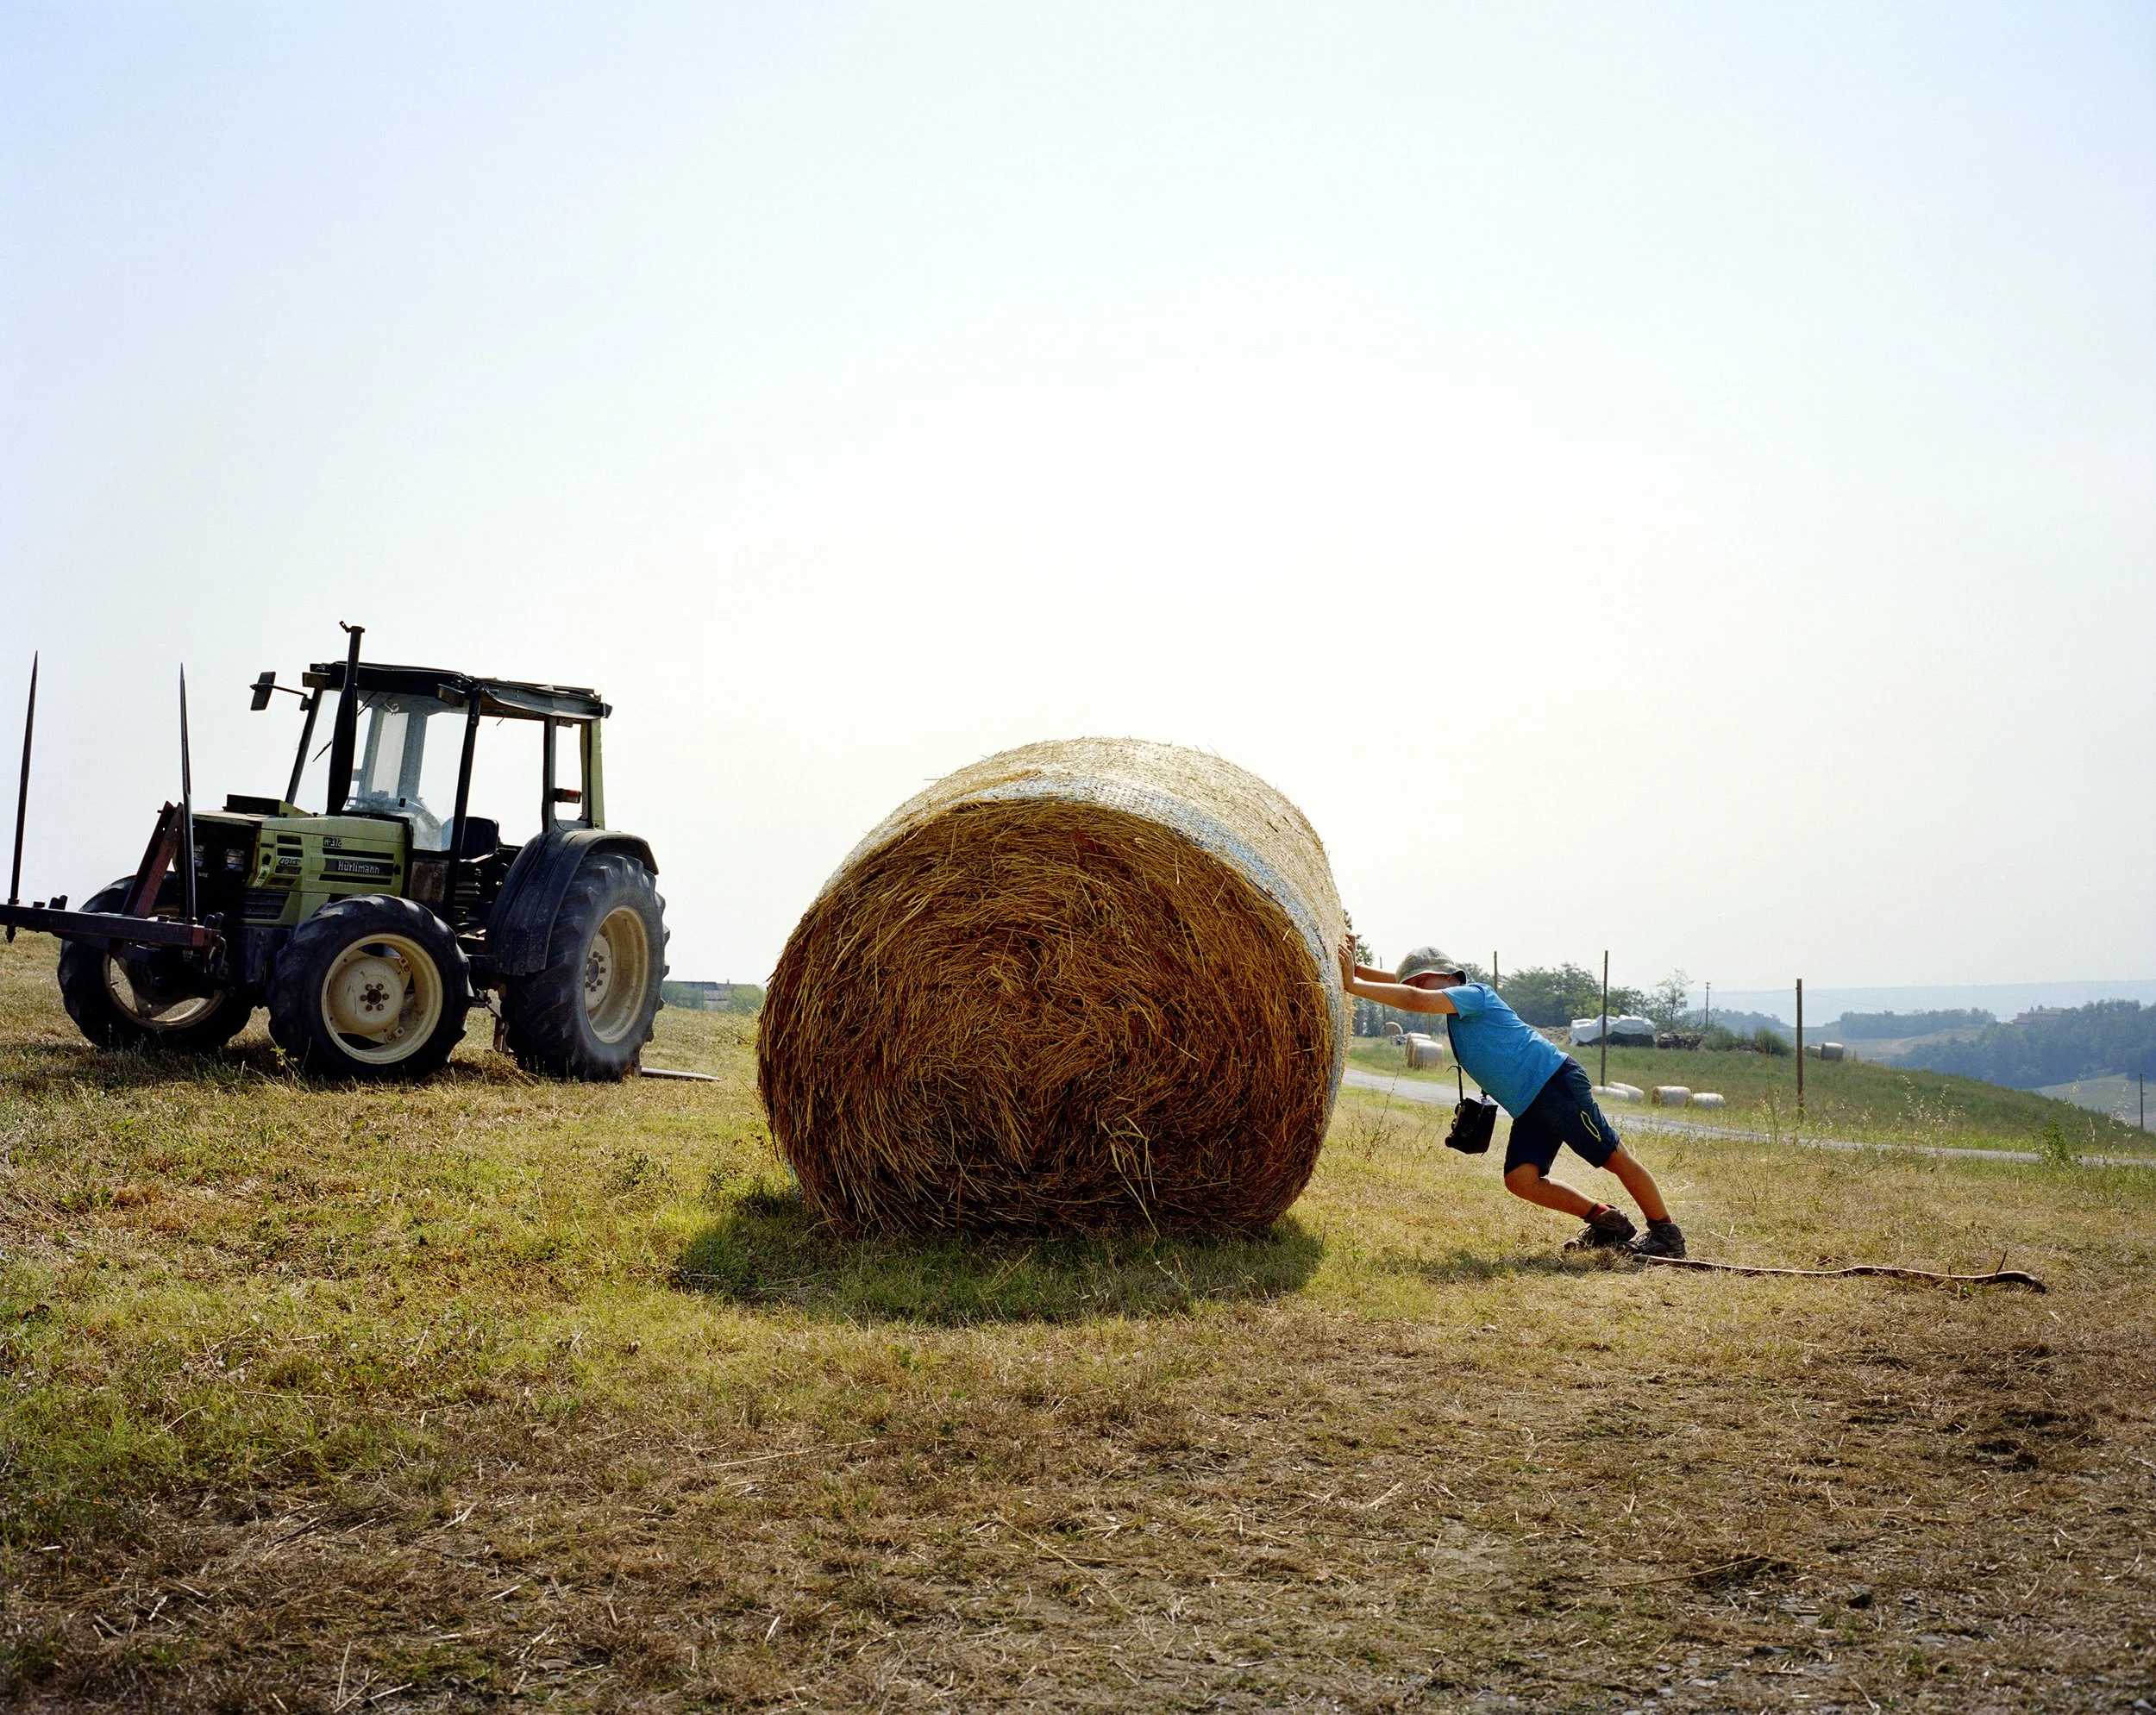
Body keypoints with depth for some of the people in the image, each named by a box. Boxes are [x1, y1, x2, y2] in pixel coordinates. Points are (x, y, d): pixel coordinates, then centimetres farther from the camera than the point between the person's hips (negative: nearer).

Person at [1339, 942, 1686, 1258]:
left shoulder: (1472, 993, -10)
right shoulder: (1456, 1007, 16)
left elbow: (1415, 1000, -26)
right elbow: (1401, 983, 17)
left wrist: (1354, 985, -24)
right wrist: (1356, 968, 1)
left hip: (1556, 1082, -9)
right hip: (1528, 1107, 9)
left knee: (1616, 1158, -1)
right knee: (1519, 1179, -5)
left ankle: (1666, 1233, 12)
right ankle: (1606, 1220, 8)